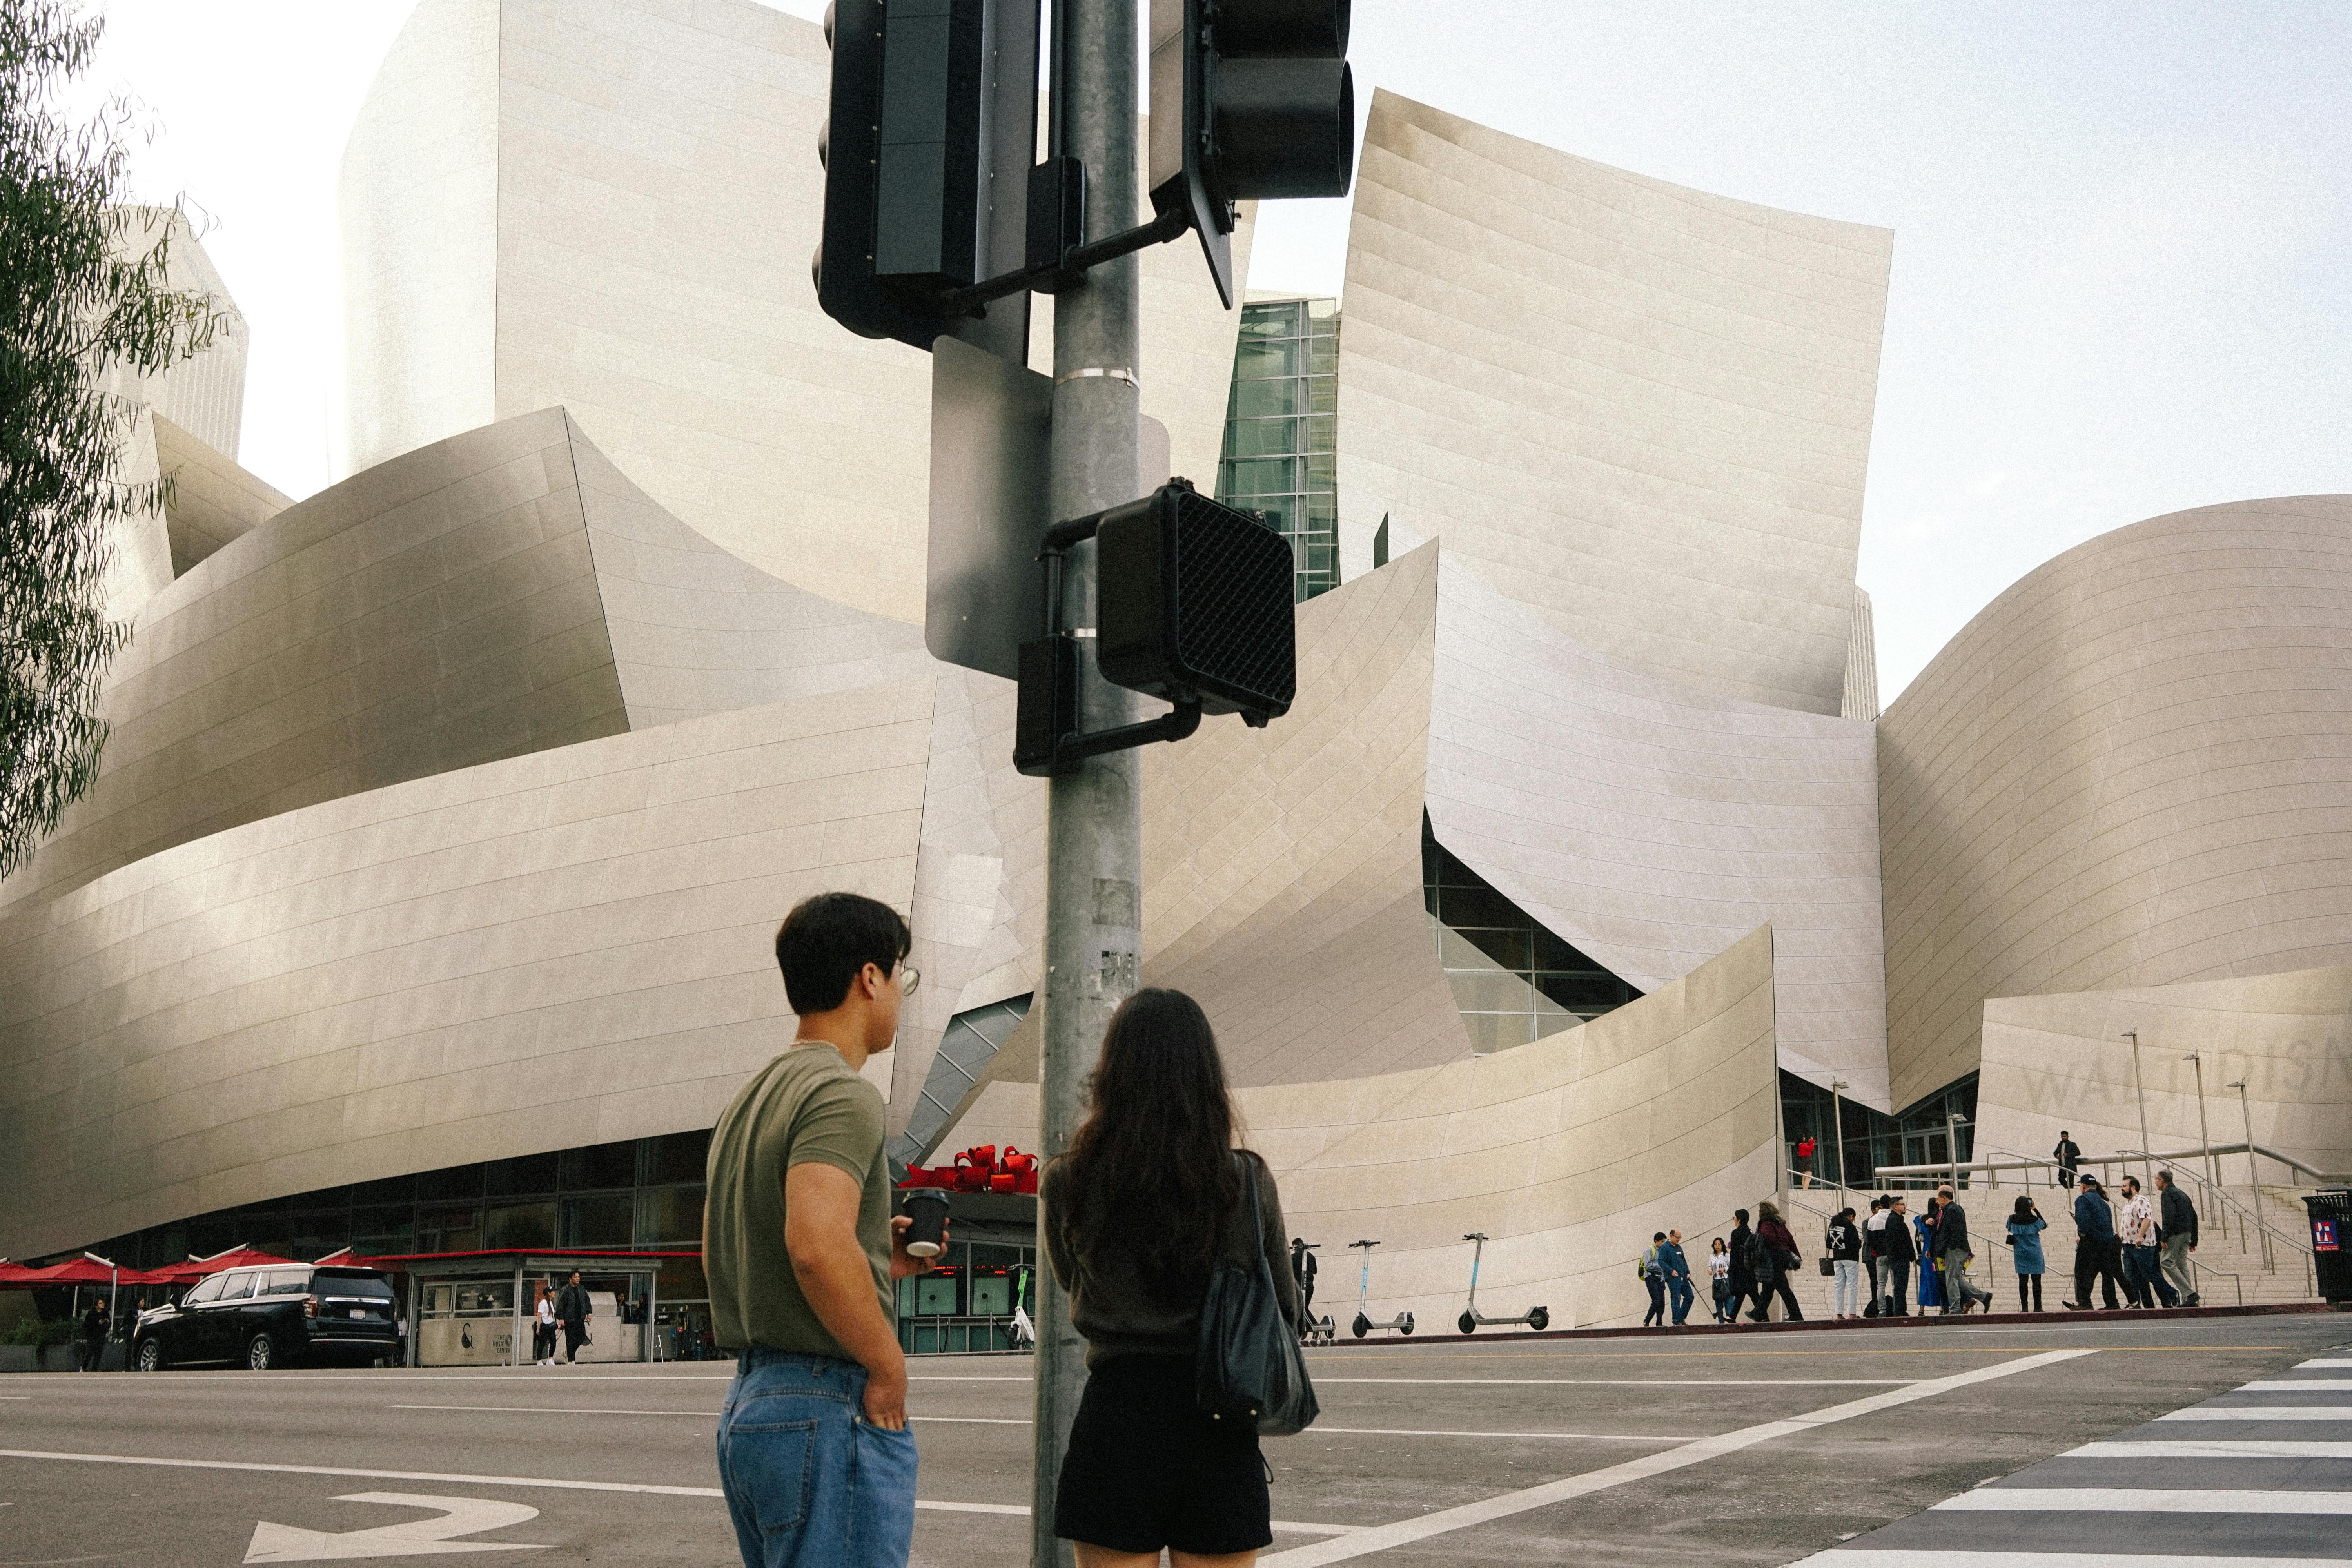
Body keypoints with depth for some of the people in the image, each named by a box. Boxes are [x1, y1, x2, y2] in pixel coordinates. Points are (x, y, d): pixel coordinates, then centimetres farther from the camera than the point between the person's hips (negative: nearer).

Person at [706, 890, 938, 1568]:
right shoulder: (842, 1094, -15)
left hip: (747, 1403, 10)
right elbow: (817, 1245, -29)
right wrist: (889, 1365, -17)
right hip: (831, 1410, -10)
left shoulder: (749, 1099, 15)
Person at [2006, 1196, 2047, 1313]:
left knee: (2023, 1281, 4)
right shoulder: (2033, 1220, -11)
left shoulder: (2012, 1219, -6)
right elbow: (2045, 1225, 8)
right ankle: (2037, 1307, 4)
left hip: (2020, 1254, 2)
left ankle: (2024, 1307, 2)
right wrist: (2036, 1210, 6)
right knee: (2036, 1280, 4)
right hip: (2035, 1254, -2)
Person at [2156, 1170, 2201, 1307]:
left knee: (2168, 1262, -9)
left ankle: (2189, 1293, -18)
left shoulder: (2167, 1193, -5)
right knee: (2182, 1265, 8)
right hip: (2187, 1233, 9)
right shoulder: (2182, 1193, 23)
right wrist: (2193, 1241, 24)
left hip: (2176, 1234, -9)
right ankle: (2187, 1300, 2)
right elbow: (2194, 1216, 23)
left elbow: (2169, 1215, -18)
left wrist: (2164, 1237, -19)